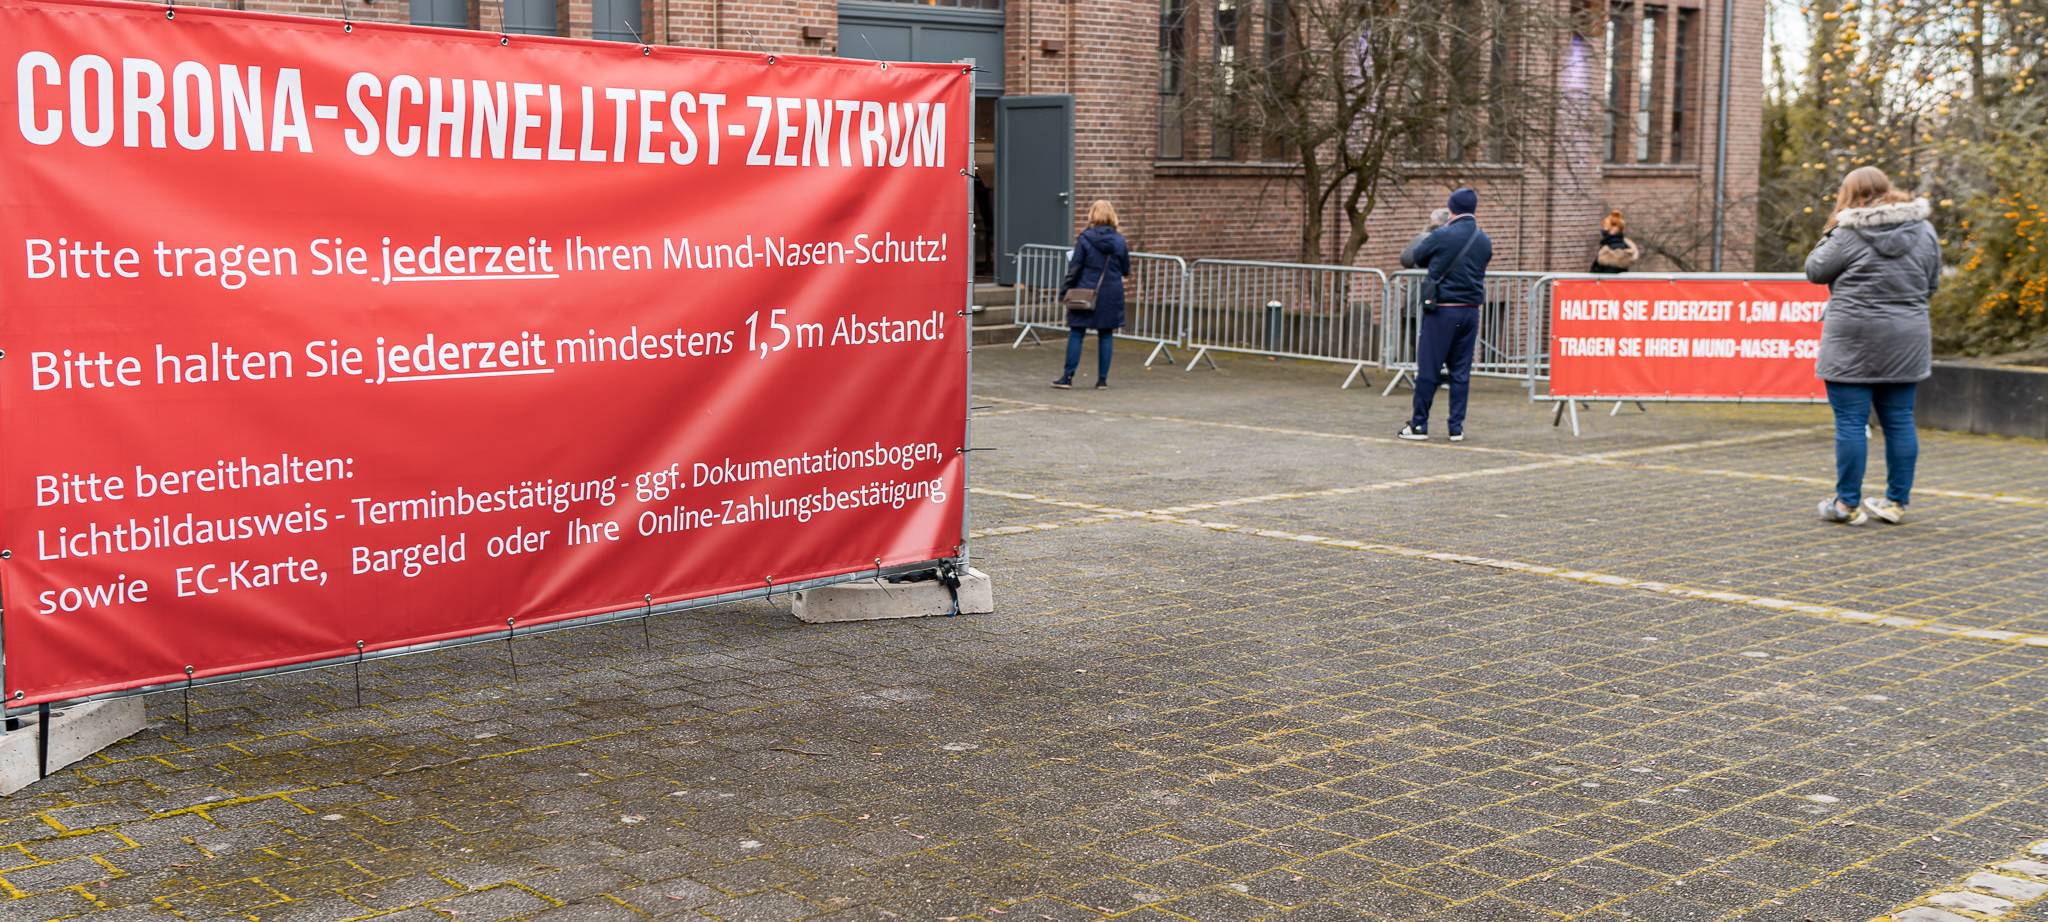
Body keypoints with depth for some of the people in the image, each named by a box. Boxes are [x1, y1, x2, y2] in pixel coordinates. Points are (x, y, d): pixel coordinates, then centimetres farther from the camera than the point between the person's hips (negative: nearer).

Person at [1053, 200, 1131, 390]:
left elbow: (1074, 268, -8)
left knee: (1076, 334, 4)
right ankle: (1102, 379, 9)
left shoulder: (1085, 239, -8)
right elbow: (1126, 270, 8)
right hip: (1111, 295, 2)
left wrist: (1064, 290, 0)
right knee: (1106, 335, 9)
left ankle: (1068, 377, 4)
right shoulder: (1119, 240, 0)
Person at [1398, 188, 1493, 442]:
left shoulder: (1440, 236, -8)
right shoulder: (1484, 241, 6)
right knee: (1461, 371, 8)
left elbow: (1411, 259, 4)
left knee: (1428, 369, 1)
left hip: (1442, 311, -4)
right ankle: (1456, 427, 8)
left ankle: (1419, 425, 4)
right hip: (1470, 311, 4)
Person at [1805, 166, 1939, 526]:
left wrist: (1830, 233, 10)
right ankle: (1897, 502, 16)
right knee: (1899, 421, 10)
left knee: (1851, 422, 0)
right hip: (1906, 345, 5)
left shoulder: (1849, 233, -10)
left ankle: (1847, 504, 3)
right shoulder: (1924, 230, 6)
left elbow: (1815, 271, 0)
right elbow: (1932, 283, 14)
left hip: (1854, 341, -5)